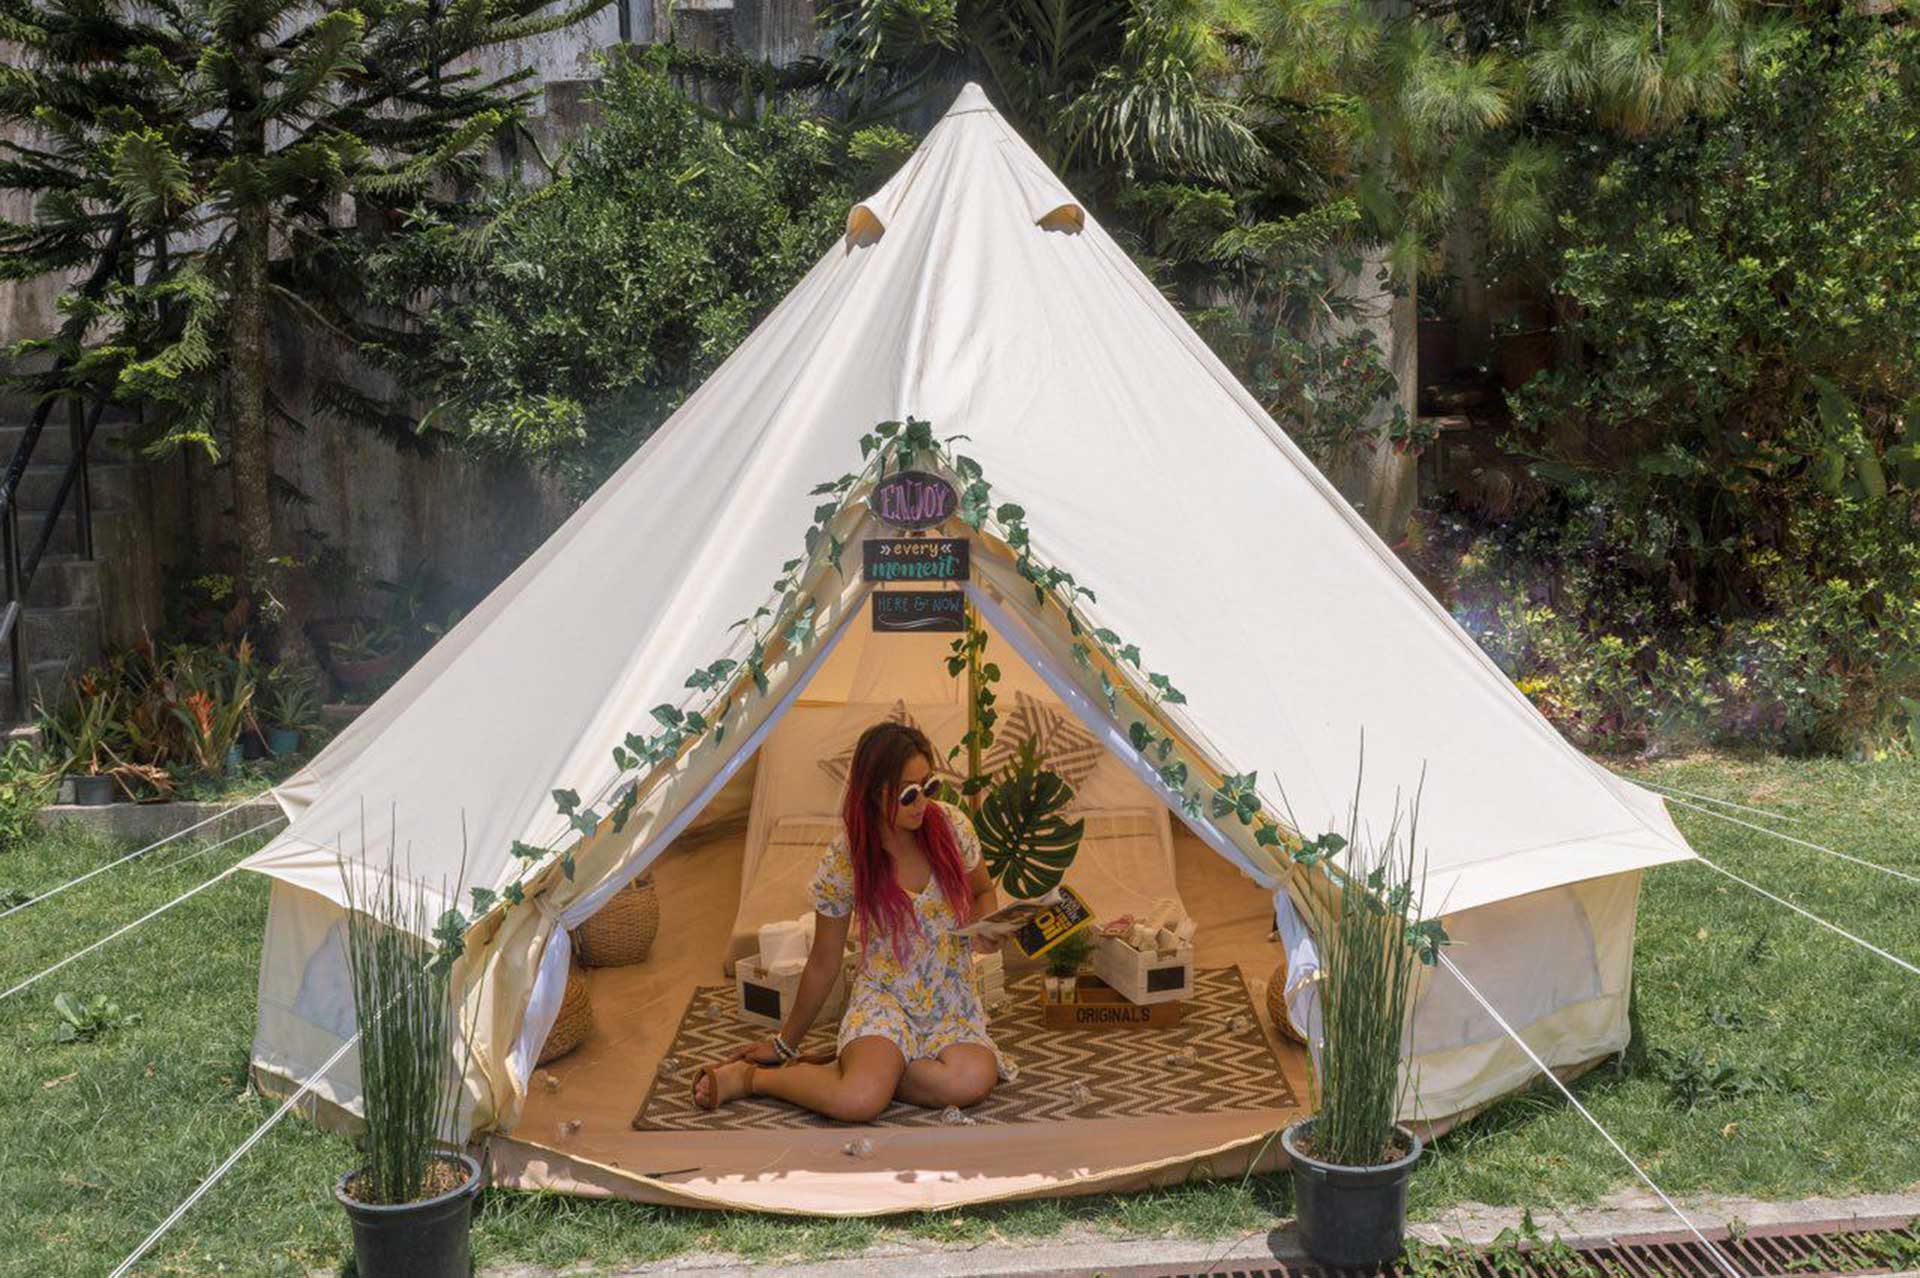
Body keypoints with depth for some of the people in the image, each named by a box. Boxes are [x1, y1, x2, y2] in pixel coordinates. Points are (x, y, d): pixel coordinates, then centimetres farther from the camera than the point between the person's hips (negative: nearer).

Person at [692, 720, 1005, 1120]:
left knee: (974, 1080, -33)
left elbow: (983, 893, 13)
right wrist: (785, 1043, 7)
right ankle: (748, 1078, -6)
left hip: (953, 1003, 3)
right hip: (884, 999, -3)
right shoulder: (843, 862, -14)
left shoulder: (951, 825, -8)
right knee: (860, 1102, -34)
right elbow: (822, 965, -1)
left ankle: (840, 1068, -10)